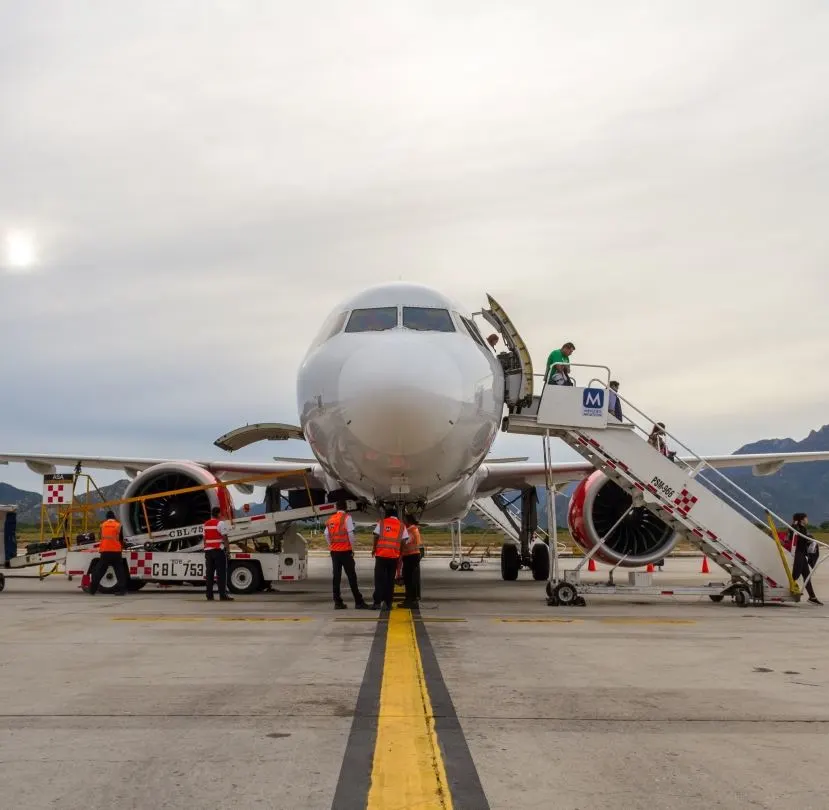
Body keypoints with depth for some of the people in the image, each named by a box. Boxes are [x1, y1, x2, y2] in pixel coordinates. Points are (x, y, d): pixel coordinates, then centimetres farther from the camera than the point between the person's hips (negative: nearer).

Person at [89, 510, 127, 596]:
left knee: (99, 571, 7)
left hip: (104, 551, 2)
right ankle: (121, 590, -5)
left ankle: (92, 590, 7)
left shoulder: (102, 525, 10)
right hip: (116, 551, -2)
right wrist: (122, 546, 30)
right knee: (119, 571, 2)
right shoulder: (118, 525, 4)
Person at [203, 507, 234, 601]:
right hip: (219, 550, -6)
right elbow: (224, 538, -12)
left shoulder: (206, 524, 13)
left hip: (208, 550, 7)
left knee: (209, 573, 7)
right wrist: (227, 549, -9)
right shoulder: (221, 523, -8)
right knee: (221, 573, -6)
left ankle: (209, 595, 6)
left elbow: (205, 538, 15)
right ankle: (223, 595, -10)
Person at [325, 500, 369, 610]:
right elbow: (350, 534, -13)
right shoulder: (346, 517, -6)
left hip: (334, 551, 5)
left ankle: (337, 602, 6)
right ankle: (358, 602, -1)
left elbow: (327, 535, 7)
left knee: (336, 577, 7)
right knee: (351, 576, -2)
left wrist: (331, 546, 13)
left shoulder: (330, 519, 10)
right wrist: (352, 548, -5)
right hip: (345, 551, -5)